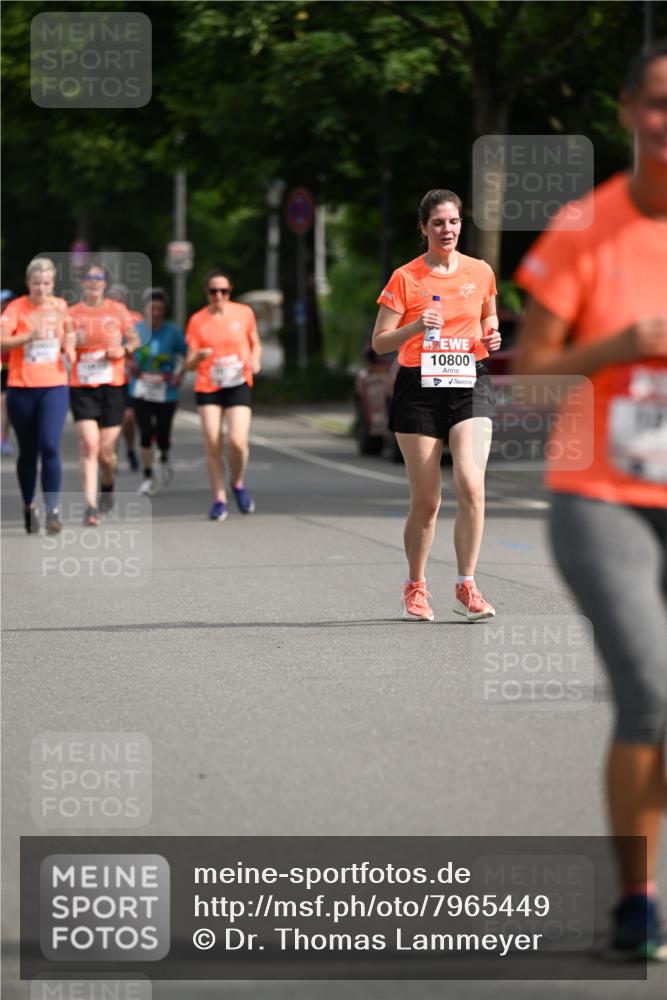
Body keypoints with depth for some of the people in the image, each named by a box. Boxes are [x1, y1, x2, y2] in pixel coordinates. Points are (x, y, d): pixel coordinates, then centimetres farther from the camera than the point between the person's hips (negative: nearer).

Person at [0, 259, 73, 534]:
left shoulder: (60, 307, 4)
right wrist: (30, 336, -29)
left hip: (54, 387, 1)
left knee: (50, 447, -15)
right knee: (28, 452, 8)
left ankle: (52, 509, -13)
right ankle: (29, 506, 26)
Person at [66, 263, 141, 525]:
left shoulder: (117, 310, 4)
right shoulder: (72, 313, 3)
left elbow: (135, 339, 13)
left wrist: (123, 349, -8)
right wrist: (71, 342, -20)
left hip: (112, 387, 1)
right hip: (81, 388, -1)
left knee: (106, 451, 4)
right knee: (89, 444, -16)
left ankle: (108, 485, 38)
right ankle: (90, 506, -16)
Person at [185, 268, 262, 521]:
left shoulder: (244, 313, 0)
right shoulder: (197, 321, -2)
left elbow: (255, 343, 16)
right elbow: (189, 365, -1)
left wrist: (255, 360, -5)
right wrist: (198, 357, -24)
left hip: (239, 384, -1)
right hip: (208, 387, 1)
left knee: (238, 441, -16)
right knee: (212, 445, -6)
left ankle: (238, 484, 13)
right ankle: (219, 499, 7)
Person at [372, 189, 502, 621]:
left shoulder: (481, 272, 7)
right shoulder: (405, 278, -2)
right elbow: (380, 342, -1)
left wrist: (491, 337, 2)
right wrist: (416, 326, -18)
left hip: (470, 384, 2)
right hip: (419, 389, -1)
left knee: (471, 485, -18)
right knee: (426, 501, 1)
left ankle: (467, 587, -11)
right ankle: (416, 588, 21)